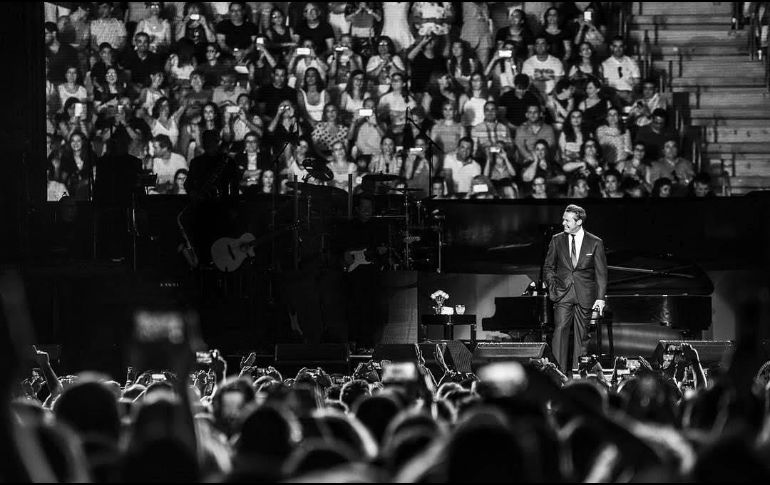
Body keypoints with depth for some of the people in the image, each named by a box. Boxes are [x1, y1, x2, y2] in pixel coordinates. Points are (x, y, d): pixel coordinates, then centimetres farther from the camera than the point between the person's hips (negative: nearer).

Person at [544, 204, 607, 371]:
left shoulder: (595, 243, 1)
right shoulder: (557, 240, 7)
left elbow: (601, 273, 3)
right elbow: (548, 266, 16)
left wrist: (600, 298, -3)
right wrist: (552, 285, 1)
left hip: (584, 295, -1)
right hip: (562, 294, 1)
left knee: (581, 333, 2)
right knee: (560, 329, -11)